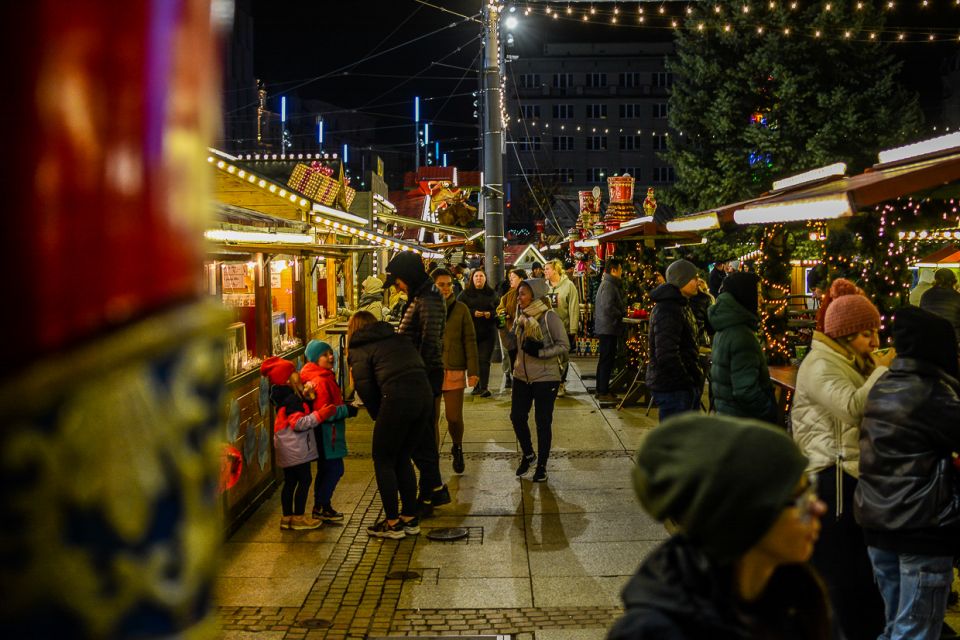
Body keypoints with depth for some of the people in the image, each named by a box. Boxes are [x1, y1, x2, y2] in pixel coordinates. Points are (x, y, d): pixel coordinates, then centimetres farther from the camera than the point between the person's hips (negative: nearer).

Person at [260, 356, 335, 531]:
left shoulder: (285, 397, 10)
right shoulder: (292, 400, -20)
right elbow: (299, 423, -25)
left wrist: (306, 396, 13)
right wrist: (321, 414, -27)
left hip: (287, 449, 10)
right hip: (296, 449, -10)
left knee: (290, 481, 14)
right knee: (304, 480, -1)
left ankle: (287, 517, 20)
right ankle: (298, 517, 4)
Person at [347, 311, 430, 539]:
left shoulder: (360, 349, 8)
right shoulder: (398, 339, 25)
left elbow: (364, 387, -2)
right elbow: (420, 365, 19)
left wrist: (378, 415, 12)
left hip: (398, 400, -6)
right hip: (425, 395, 6)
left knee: (383, 460, 11)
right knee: (402, 458, 21)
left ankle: (393, 523, 14)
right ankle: (410, 518, 25)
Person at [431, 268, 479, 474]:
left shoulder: (460, 309, 1)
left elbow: (470, 341, 1)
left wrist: (473, 371, -4)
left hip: (454, 372, -1)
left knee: (454, 418, 0)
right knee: (431, 418, 5)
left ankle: (457, 448, 31)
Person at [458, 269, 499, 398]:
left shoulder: (492, 294, 10)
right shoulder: (466, 294, 5)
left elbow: (498, 310, 10)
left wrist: (490, 314, -11)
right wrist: (473, 313, -15)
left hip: (488, 332, 0)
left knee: (484, 360, -6)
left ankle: (484, 387, -10)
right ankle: (476, 386, 15)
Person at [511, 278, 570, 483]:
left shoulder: (549, 317, -13)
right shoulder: (522, 317, 8)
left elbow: (564, 346, -14)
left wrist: (539, 352, -22)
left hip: (545, 378, -6)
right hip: (522, 377, 6)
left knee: (543, 422, 3)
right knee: (517, 416, 7)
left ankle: (541, 466, 18)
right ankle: (528, 454, 32)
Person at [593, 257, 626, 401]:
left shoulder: (607, 284, 16)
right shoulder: (608, 286, -17)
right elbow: (608, 308, -25)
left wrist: (622, 310, 8)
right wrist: (622, 313, -12)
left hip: (604, 328, 11)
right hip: (608, 328, -11)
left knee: (604, 359, 16)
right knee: (607, 360, -6)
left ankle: (601, 389, 23)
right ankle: (603, 392, -2)